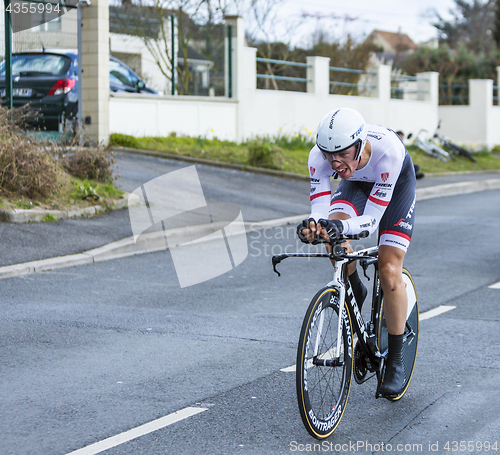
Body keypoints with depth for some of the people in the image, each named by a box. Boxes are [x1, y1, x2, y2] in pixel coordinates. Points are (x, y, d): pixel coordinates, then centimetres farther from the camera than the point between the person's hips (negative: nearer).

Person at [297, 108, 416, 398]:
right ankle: (355, 294, 3)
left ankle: (396, 361, 2)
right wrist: (313, 225, -58)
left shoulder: (387, 149, -43)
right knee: (333, 235, -28)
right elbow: (320, 208, -35)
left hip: (397, 185, -3)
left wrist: (342, 227, -60)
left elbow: (372, 219, -41)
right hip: (357, 184, 3)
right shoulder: (319, 156, -34)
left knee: (389, 271, -14)